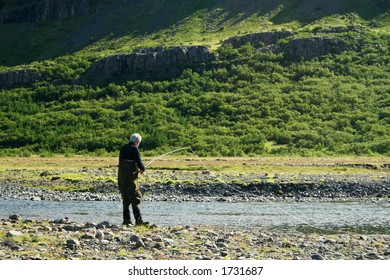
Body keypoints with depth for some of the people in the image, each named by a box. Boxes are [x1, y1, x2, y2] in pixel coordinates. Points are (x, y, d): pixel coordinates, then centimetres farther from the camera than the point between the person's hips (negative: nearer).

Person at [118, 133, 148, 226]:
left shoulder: (123, 148, 12)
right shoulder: (135, 149, -10)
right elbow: (139, 162, -13)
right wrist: (143, 169, 9)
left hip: (121, 175, 7)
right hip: (131, 176, -7)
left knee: (125, 198, 12)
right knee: (135, 198, -6)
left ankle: (126, 220, 11)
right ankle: (138, 220, -11)